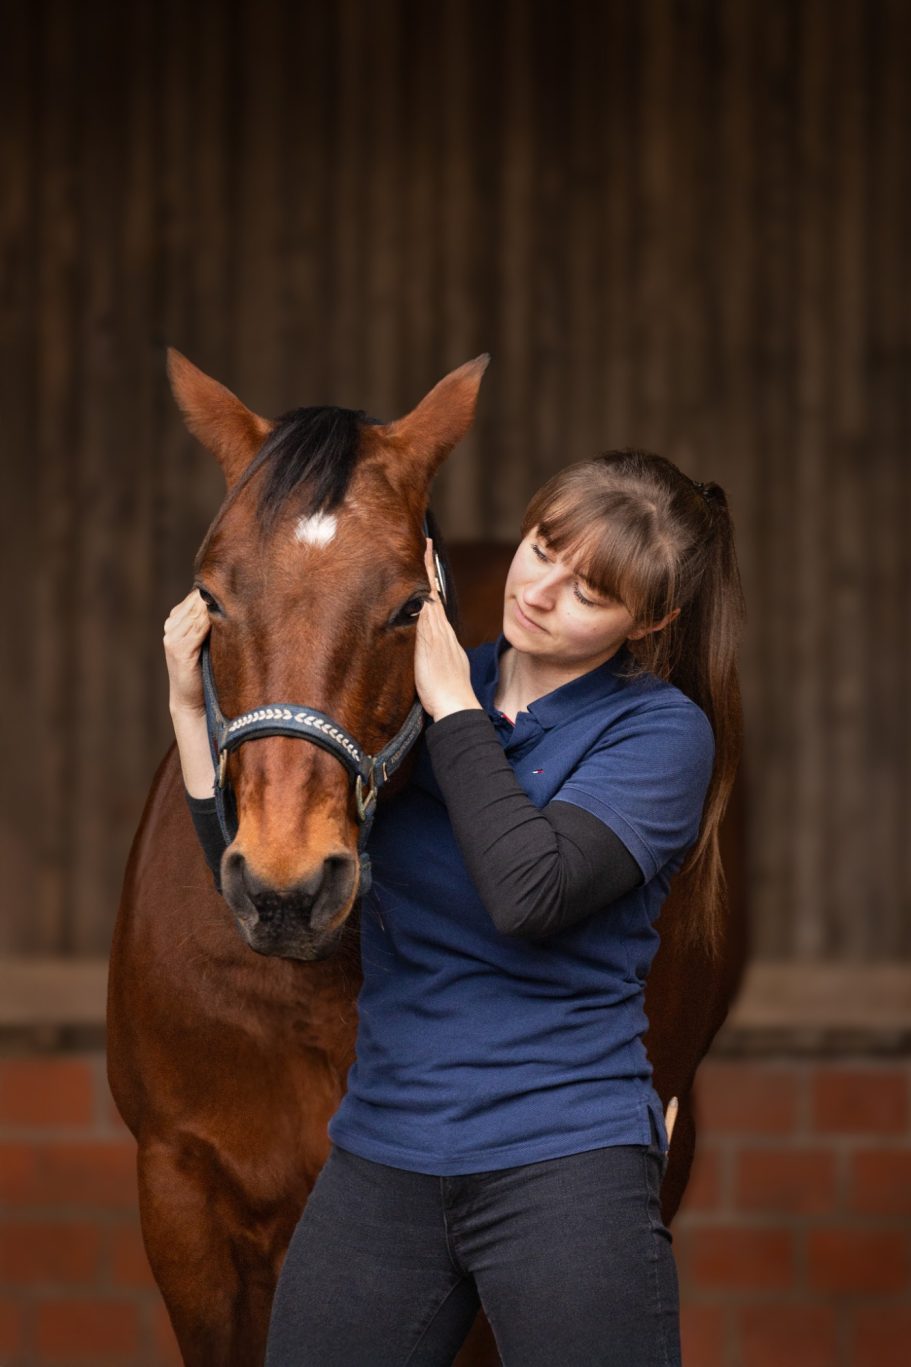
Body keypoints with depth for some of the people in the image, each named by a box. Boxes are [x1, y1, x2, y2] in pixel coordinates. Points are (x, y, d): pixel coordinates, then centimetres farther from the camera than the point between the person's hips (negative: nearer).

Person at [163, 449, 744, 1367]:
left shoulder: (659, 730, -5)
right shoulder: (401, 692, 8)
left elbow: (532, 895, -22)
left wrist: (454, 705, -14)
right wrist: (194, 711, -3)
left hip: (563, 1162, -4)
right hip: (379, 1163, 4)